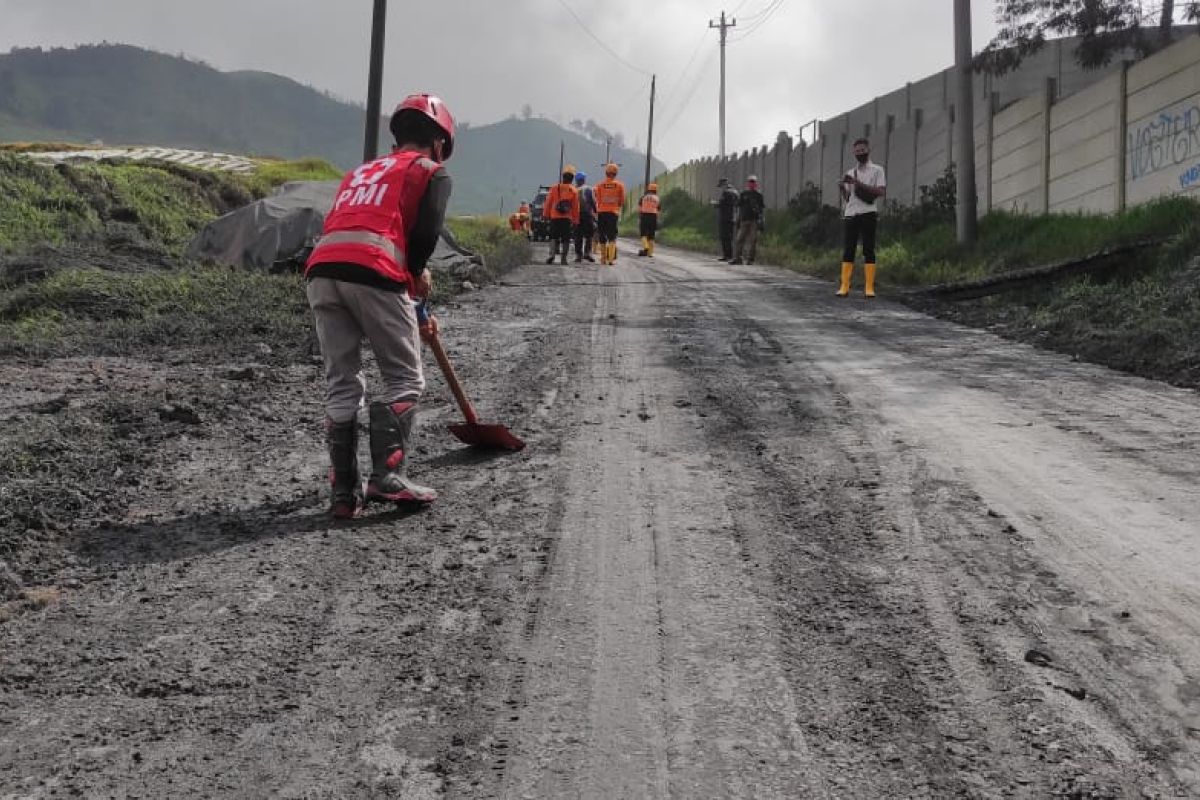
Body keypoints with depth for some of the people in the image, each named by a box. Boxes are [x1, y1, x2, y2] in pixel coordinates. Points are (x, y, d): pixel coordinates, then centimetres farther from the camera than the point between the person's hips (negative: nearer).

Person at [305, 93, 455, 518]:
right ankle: (388, 476, -3)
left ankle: (343, 491, 12)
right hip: (373, 273, -6)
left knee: (341, 386, 12)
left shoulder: (360, 172, 36)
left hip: (321, 269, 6)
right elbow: (424, 233, -3)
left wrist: (410, 318, 34)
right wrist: (418, 274, 19)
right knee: (404, 380, 7)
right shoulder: (432, 172, 16)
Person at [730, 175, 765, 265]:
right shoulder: (743, 194, 10)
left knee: (753, 241, -2)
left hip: (755, 221, -2)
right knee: (740, 239, -3)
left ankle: (750, 259, 3)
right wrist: (738, 221, 8)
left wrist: (762, 223, -1)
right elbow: (739, 208, 13)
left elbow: (763, 209, 5)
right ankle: (737, 258, 0)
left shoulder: (759, 195, 6)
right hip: (744, 220, 2)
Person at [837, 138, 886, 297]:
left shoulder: (877, 170, 6)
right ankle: (844, 287, -3)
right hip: (850, 215, 4)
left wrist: (858, 183, -15)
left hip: (867, 214, -4)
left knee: (868, 250, -4)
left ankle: (869, 287, -5)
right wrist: (842, 188, -4)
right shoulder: (850, 173, 18)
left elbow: (881, 192, -8)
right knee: (848, 250, -2)